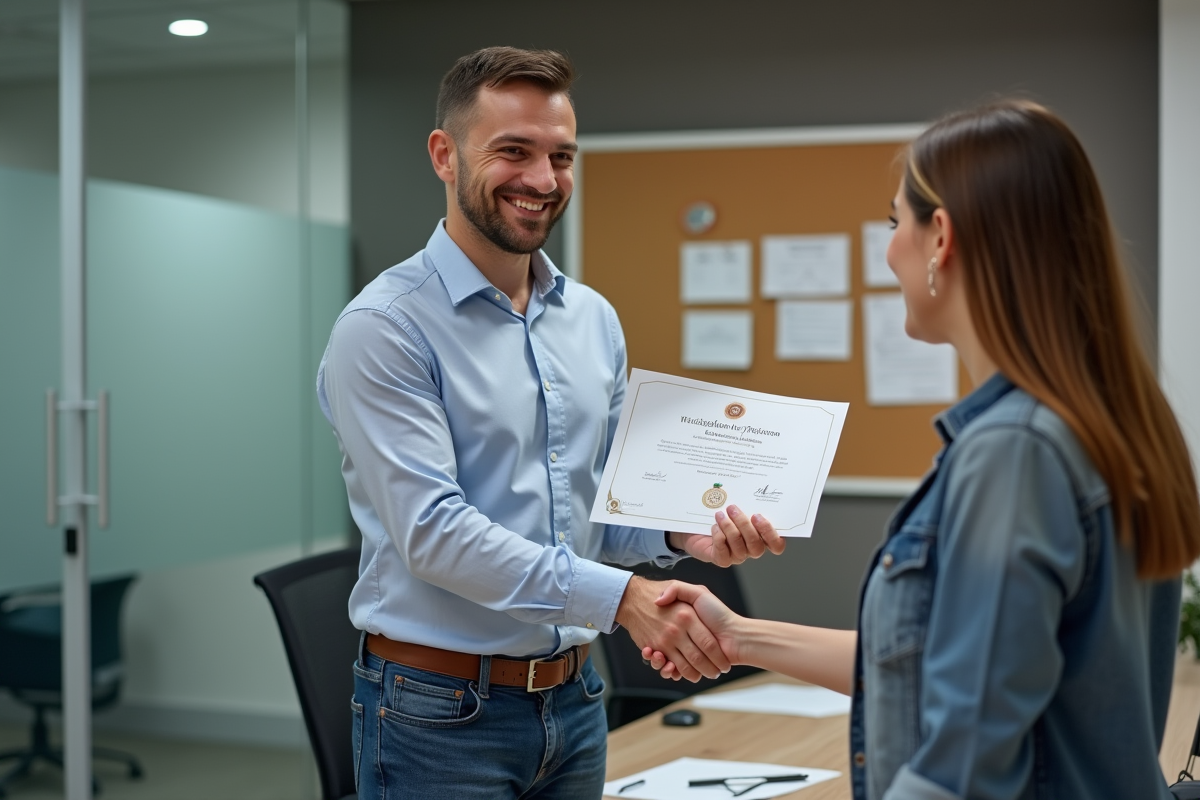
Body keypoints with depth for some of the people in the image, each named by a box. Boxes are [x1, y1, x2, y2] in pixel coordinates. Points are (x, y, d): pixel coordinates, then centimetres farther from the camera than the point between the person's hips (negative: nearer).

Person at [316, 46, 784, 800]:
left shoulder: (595, 320, 8)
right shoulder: (385, 328, -14)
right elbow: (432, 529, -22)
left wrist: (680, 533, -7)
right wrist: (620, 597, -29)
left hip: (573, 702, 6)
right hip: (439, 713, -6)